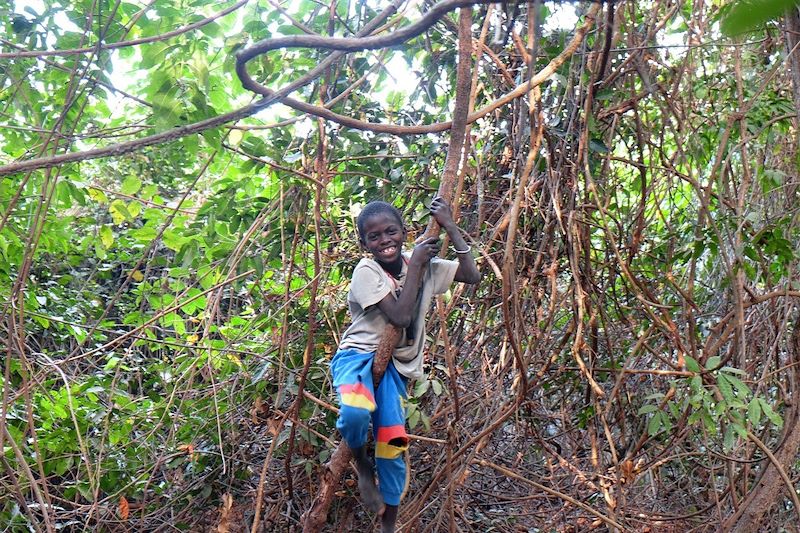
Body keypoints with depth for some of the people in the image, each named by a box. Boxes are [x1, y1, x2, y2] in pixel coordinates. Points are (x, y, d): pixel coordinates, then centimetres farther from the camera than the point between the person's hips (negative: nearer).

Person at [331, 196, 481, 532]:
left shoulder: (423, 264, 4)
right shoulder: (366, 271, -13)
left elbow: (472, 275, 0)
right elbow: (400, 316, -22)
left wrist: (449, 226, -3)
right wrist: (415, 267, -15)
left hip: (395, 364, 4)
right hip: (359, 354, -4)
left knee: (392, 446, -3)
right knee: (356, 412, -36)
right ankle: (361, 464, -2)